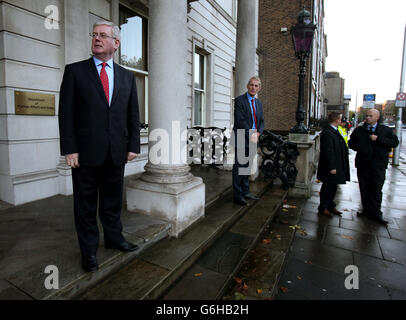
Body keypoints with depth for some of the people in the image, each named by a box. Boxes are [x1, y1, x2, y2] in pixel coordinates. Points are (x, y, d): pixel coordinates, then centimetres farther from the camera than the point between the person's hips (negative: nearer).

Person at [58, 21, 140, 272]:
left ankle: (114, 238, 34)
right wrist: (69, 149, -9)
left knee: (113, 200, 15)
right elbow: (66, 112, -2)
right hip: (86, 152, -2)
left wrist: (133, 145, 1)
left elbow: (133, 114, 9)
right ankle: (89, 250, 26)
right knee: (86, 203, 9)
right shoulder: (75, 71, 3)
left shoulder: (127, 76, 11)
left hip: (116, 152, 2)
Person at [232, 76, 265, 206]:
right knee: (239, 166, -3)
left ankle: (245, 192, 23)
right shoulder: (239, 100, -6)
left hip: (252, 139, 7)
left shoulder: (258, 103, 17)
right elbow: (240, 121, -15)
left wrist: (258, 133, -3)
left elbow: (261, 121, 16)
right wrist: (251, 134, -16)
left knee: (247, 166, 13)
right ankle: (238, 195, 5)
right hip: (241, 139, -7)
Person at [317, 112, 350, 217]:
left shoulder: (334, 131, 12)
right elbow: (328, 151, -24)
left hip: (336, 166, 10)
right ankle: (323, 208, 16)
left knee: (333, 187, 18)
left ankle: (331, 206, 32)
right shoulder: (327, 133, -20)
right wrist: (332, 167, -23)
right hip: (329, 167, -10)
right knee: (327, 187, 2)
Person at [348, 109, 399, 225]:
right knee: (364, 189, 9)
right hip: (363, 164, 2)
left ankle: (375, 214, 9)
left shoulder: (386, 130, 5)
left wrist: (378, 139, -14)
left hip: (378, 166, -2)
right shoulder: (359, 130, 8)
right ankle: (366, 210, 22)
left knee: (376, 190, -1)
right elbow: (351, 143, 14)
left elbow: (395, 142, -2)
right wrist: (359, 148, -6)